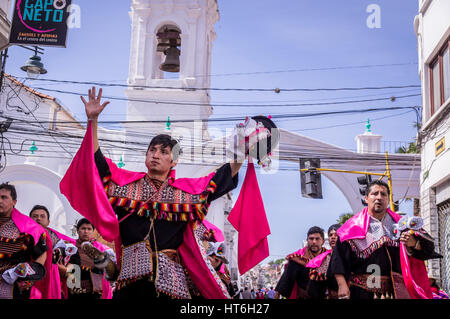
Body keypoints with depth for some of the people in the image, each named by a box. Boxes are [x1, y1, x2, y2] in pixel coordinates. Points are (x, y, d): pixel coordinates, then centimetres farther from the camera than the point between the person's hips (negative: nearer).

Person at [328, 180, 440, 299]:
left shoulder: (399, 223, 9)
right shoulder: (354, 226, 1)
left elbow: (428, 247, 3)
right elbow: (339, 257, -7)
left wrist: (413, 243, -19)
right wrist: (342, 285, -19)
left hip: (394, 291, 2)